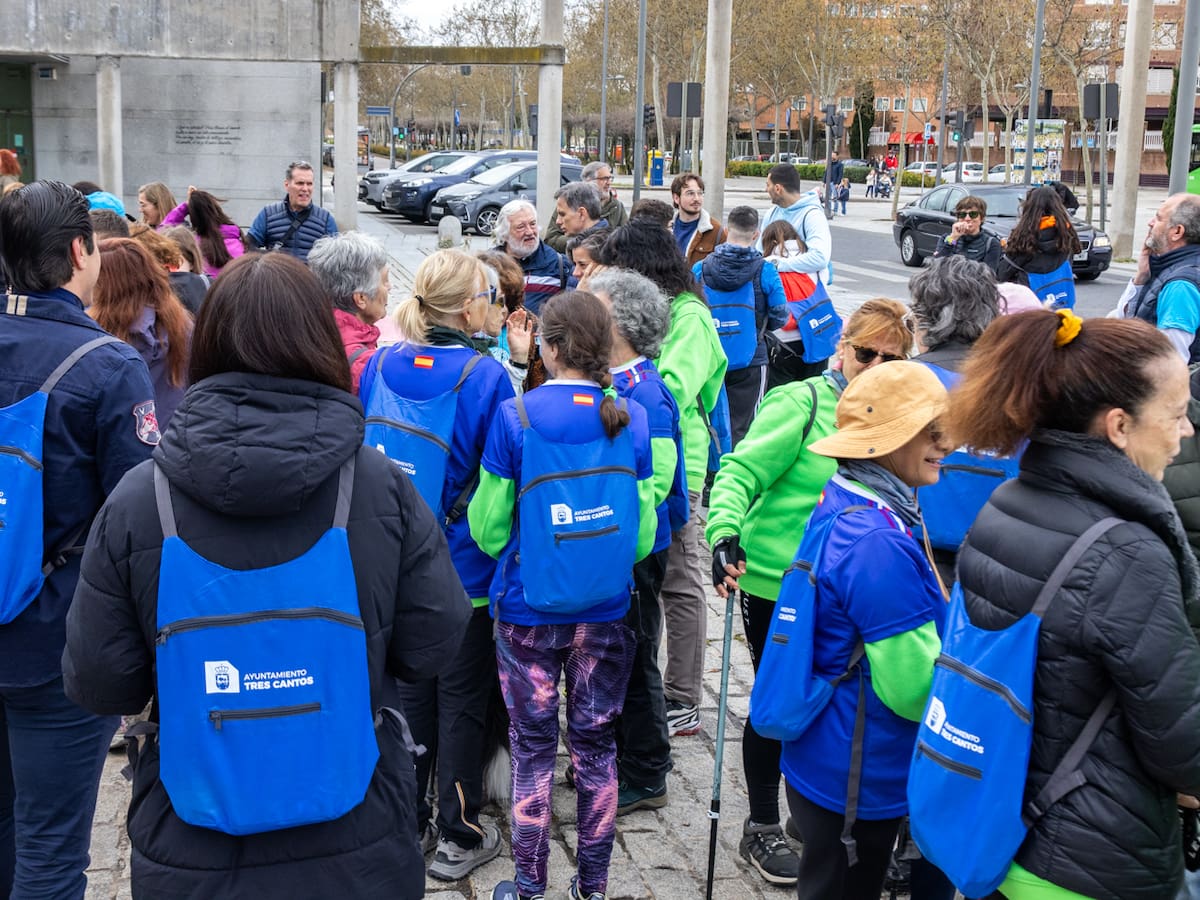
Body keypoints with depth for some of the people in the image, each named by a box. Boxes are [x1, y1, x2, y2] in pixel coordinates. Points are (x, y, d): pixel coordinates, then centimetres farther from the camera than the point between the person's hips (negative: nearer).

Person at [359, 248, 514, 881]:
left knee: (407, 688, 18)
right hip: (464, 568, -4)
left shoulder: (380, 366, -3)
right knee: (462, 698, 9)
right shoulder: (486, 376, -18)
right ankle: (457, 837, 19)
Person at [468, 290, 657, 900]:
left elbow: (488, 529, -6)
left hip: (529, 610, -2)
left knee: (533, 748, 11)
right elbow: (642, 534, 1)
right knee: (596, 744, 15)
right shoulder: (631, 420, -5)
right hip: (606, 612, 2)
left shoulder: (515, 418, -13)